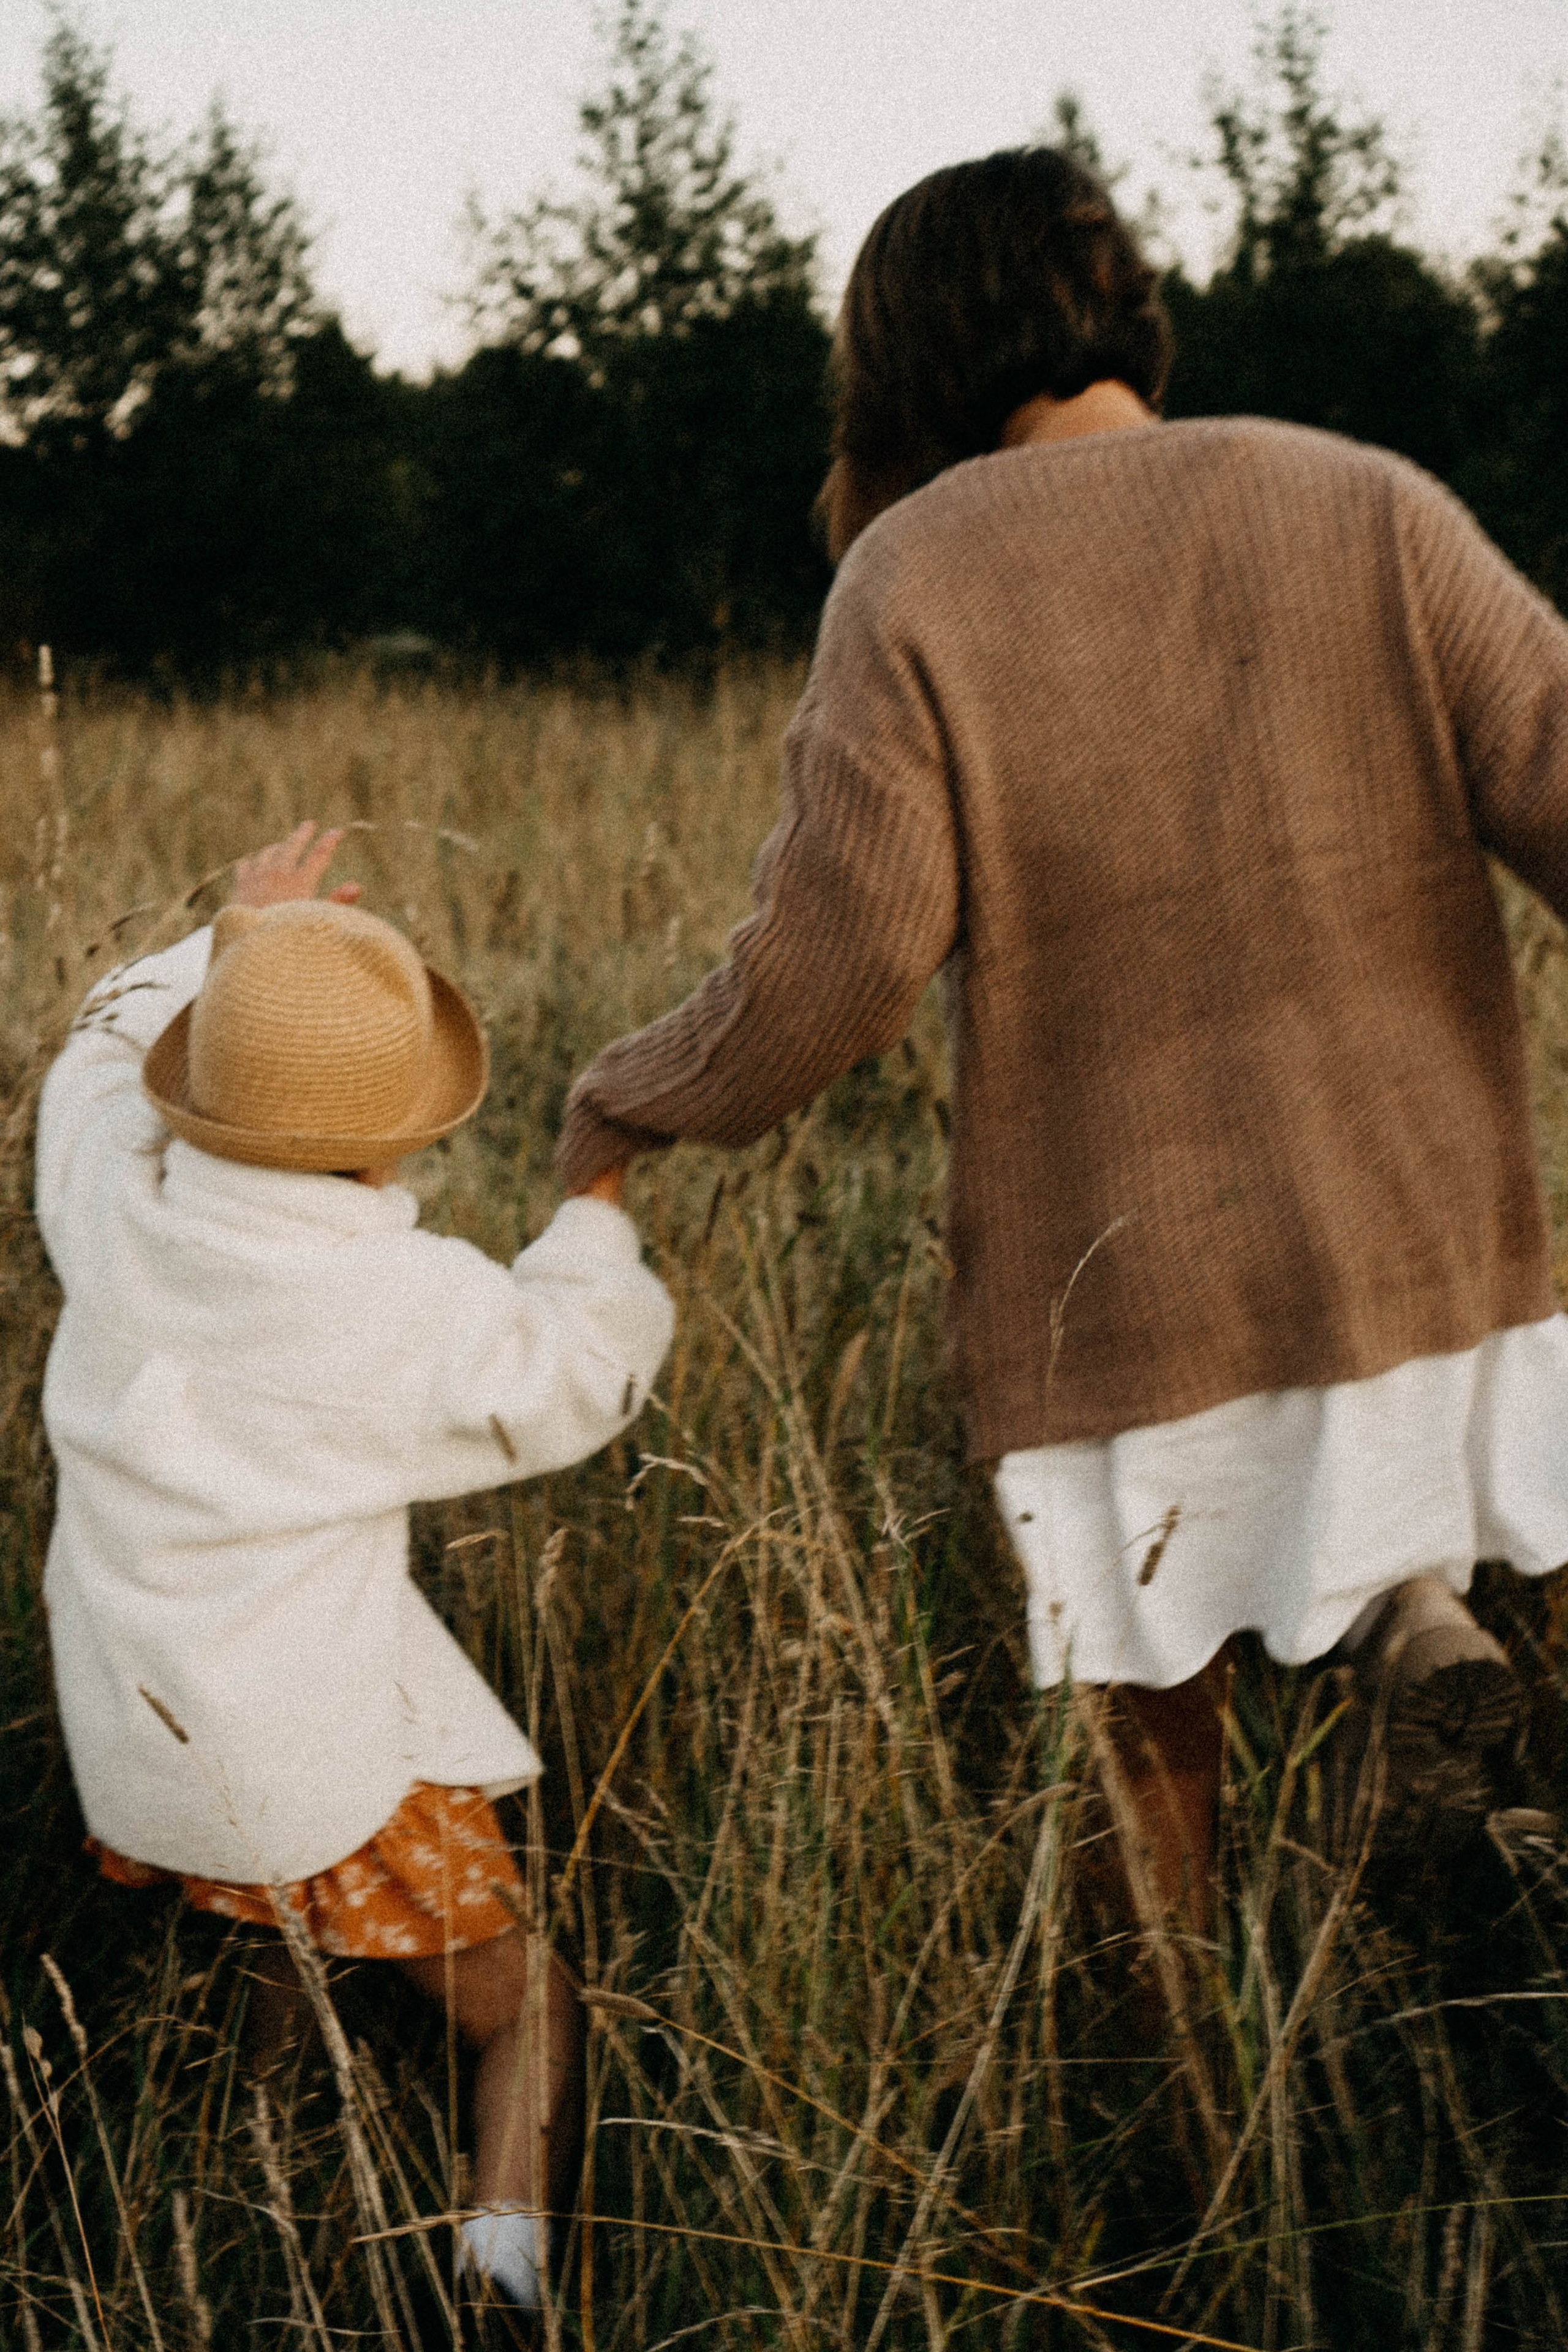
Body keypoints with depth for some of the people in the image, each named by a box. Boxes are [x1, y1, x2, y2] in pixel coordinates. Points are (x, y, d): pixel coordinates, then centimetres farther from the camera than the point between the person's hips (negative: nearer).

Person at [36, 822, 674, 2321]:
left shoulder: (115, 1200, -10)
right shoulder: (417, 1304, -22)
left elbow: (103, 1058, 15)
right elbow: (573, 1388, -1)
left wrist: (222, 938, 26)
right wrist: (597, 1217, 14)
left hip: (128, 1760, 5)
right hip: (324, 1776, -5)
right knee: (523, 2011, 7)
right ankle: (511, 2225, -14)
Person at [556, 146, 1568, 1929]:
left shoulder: (916, 581, -10)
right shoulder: (1367, 512, -5)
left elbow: (829, 969, -14)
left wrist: (627, 1101, 4)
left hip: (1120, 1261, -2)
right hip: (1408, 1226, 2)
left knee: (1156, 1674, 17)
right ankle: (1412, 1627, 1)